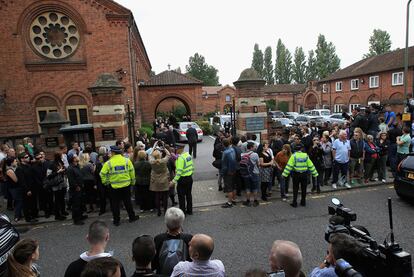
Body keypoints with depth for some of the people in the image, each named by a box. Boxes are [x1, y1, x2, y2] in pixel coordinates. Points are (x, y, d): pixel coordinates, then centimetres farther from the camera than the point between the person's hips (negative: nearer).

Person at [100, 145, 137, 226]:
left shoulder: (108, 163, -9)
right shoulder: (127, 160, -5)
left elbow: (103, 174, -8)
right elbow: (132, 172, 0)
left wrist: (105, 182, 8)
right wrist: (132, 181, 12)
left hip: (114, 187, -2)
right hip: (126, 185, 2)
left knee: (115, 204, 11)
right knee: (128, 202, 16)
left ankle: (116, 221, 19)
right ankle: (132, 217, 26)